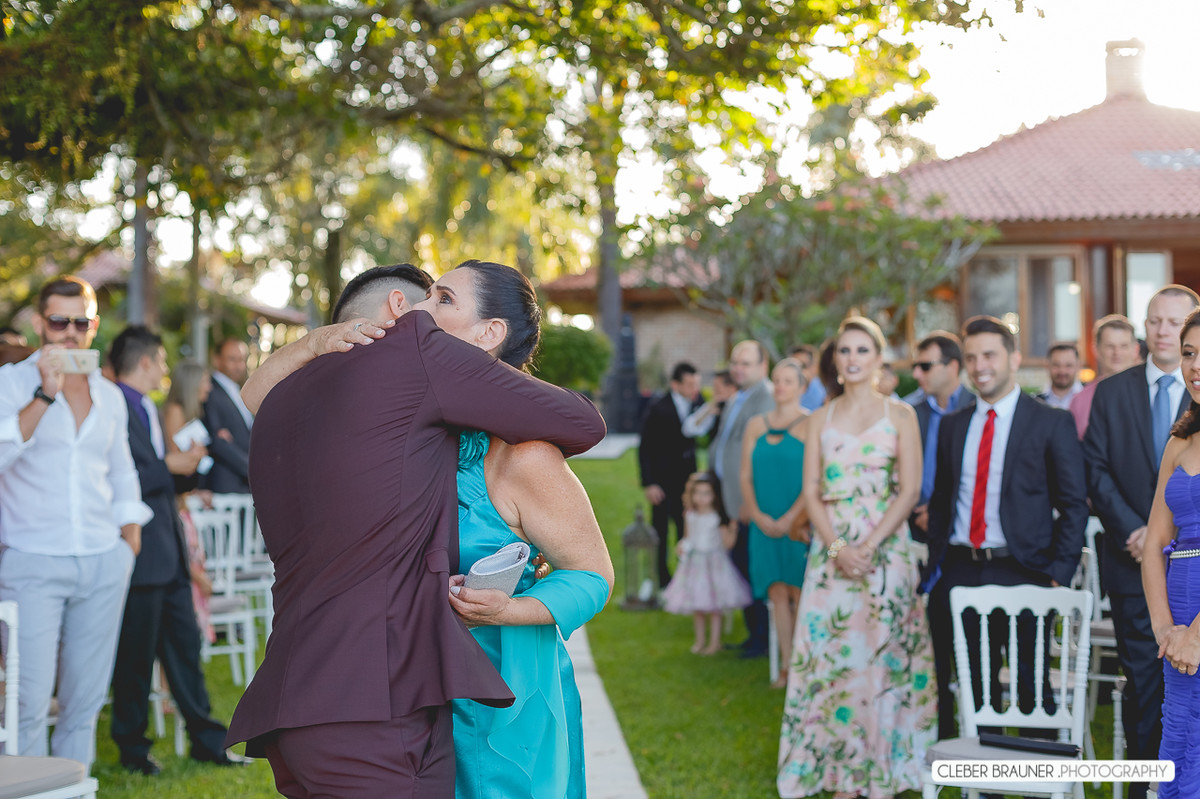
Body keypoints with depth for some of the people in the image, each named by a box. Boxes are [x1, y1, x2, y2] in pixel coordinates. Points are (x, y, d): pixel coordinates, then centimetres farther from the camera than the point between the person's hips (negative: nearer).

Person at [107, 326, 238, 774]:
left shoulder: (146, 408, 17)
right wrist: (169, 467, -17)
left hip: (168, 552, 10)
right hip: (141, 554, -10)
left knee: (185, 644, 13)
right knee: (136, 654, 2)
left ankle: (206, 739, 20)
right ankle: (132, 749, 14)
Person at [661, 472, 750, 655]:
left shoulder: (718, 518, -13)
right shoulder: (690, 516, 1)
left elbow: (727, 543, -12)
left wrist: (733, 530, -27)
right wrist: (683, 546, -6)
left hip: (714, 563, -4)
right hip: (693, 563, 5)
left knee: (715, 606, 3)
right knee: (696, 606, 13)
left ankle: (715, 641, 15)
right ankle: (700, 640, 28)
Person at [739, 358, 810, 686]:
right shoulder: (756, 425, 11)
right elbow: (745, 475, 9)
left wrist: (790, 519, -13)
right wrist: (758, 515, -3)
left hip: (798, 524, -4)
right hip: (765, 524, 4)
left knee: (798, 591, -5)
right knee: (777, 593, 4)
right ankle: (787, 665, 9)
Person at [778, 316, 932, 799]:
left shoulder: (899, 415, 3)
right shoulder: (821, 419, 11)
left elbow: (910, 490, -4)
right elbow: (811, 492, 5)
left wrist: (868, 546, -14)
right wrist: (837, 548, -10)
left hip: (885, 548, -3)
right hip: (831, 551, 3)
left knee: (882, 656, -2)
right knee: (831, 656, 1)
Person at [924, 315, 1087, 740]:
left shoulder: (1052, 422, 0)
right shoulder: (952, 425, 13)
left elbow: (1074, 506, -3)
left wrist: (1059, 575, -12)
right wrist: (936, 563, 5)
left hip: (1021, 574, -4)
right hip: (960, 573, 4)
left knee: (1032, 687, 1)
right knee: (976, 689, 8)